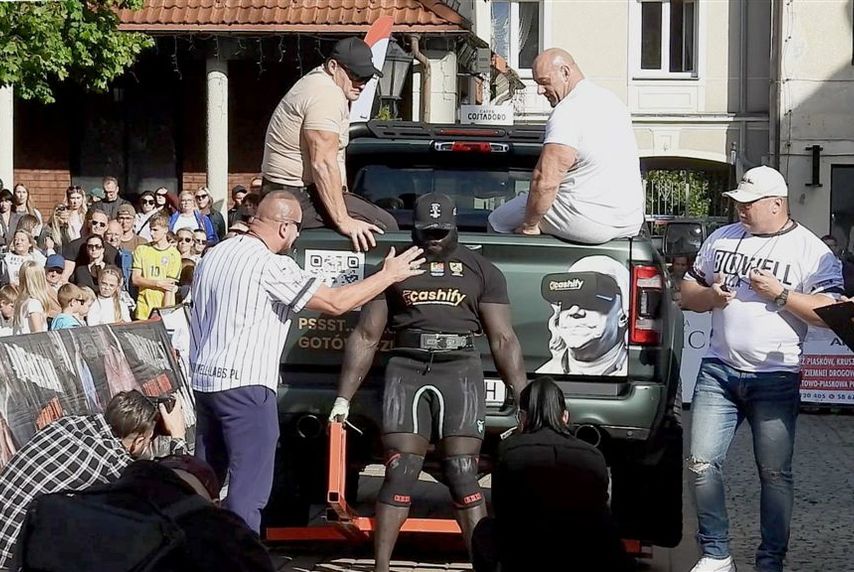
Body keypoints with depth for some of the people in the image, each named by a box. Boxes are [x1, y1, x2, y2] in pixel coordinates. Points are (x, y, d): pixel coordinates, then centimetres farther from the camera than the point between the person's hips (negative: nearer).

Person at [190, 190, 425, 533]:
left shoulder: (214, 255, 12)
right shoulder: (270, 266, -15)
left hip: (203, 378, 9)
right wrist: (389, 275, -5)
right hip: (244, 385, -9)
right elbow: (335, 303, -14)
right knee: (248, 490, -7)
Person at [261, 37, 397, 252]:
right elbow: (323, 163, -26)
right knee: (384, 226, -17)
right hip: (298, 199, -11)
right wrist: (343, 221, -26)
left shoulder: (317, 81, 17)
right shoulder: (326, 97, -19)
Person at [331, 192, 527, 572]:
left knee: (463, 477, -5)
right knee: (399, 474, -5)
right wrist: (343, 398, 9)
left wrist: (523, 397, 4)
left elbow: (503, 340, 12)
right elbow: (366, 337, 14)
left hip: (460, 370, 0)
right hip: (406, 370, 1)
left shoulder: (482, 272, 14)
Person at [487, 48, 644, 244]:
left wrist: (529, 225, -12)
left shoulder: (568, 113, -19)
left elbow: (545, 182, -25)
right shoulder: (612, 101, 12)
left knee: (497, 220, 6)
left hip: (591, 225, -9)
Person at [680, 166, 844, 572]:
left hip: (775, 378, -4)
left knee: (775, 473, 2)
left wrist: (780, 293, -17)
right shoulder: (721, 239, 11)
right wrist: (709, 296, -6)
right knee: (702, 464, -1)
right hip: (718, 371, 4)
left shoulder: (810, 250, -3)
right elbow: (686, 294, 16)